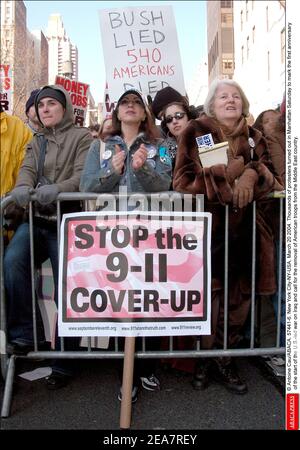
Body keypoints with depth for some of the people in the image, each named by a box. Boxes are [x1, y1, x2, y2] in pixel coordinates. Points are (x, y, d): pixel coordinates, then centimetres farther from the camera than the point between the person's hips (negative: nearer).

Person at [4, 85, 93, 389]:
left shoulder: (81, 137, 7)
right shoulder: (35, 143, 22)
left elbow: (83, 176, -8)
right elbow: (27, 170, 4)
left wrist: (57, 189, -28)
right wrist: (22, 188, -21)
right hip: (36, 219, 4)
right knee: (12, 260, -28)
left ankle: (62, 364, 9)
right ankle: (24, 332, -13)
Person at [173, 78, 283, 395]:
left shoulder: (253, 137, 16)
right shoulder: (196, 131, 3)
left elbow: (269, 175, 6)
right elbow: (183, 181, -7)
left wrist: (251, 176, -16)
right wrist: (228, 178, -13)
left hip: (243, 225, 4)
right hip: (208, 224, -4)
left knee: (239, 294, 4)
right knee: (210, 292, -4)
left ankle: (220, 358, 21)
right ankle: (212, 359, 16)